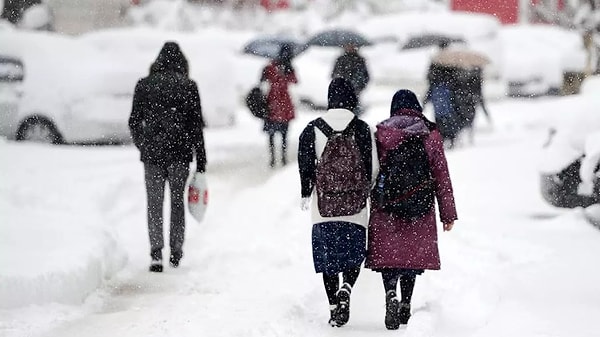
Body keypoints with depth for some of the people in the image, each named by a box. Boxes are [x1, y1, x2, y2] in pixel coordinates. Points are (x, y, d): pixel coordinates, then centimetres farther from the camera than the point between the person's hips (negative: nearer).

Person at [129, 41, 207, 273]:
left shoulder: (144, 85, 1)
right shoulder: (189, 86, -1)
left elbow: (134, 122, 4)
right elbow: (197, 126, -2)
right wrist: (201, 162, 2)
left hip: (152, 152, 0)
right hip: (180, 153, 0)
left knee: (154, 204, 4)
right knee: (177, 201, 13)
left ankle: (156, 252, -10)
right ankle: (176, 253, 17)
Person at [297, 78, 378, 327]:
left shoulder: (313, 130, -1)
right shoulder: (363, 130, -3)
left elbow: (306, 166, 0)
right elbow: (373, 167, -2)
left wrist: (306, 194, 13)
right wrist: (369, 193, 15)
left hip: (323, 207, 1)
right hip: (355, 206, -1)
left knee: (328, 257, 10)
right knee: (354, 254, 12)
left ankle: (333, 307, 7)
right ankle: (345, 290, -14)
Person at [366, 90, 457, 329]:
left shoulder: (381, 134, 0)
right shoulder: (430, 135, 2)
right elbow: (442, 176, 4)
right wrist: (448, 213, 8)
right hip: (421, 209, 1)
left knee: (388, 253, 0)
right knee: (412, 253, 14)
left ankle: (391, 294, -25)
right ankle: (405, 305, 18)